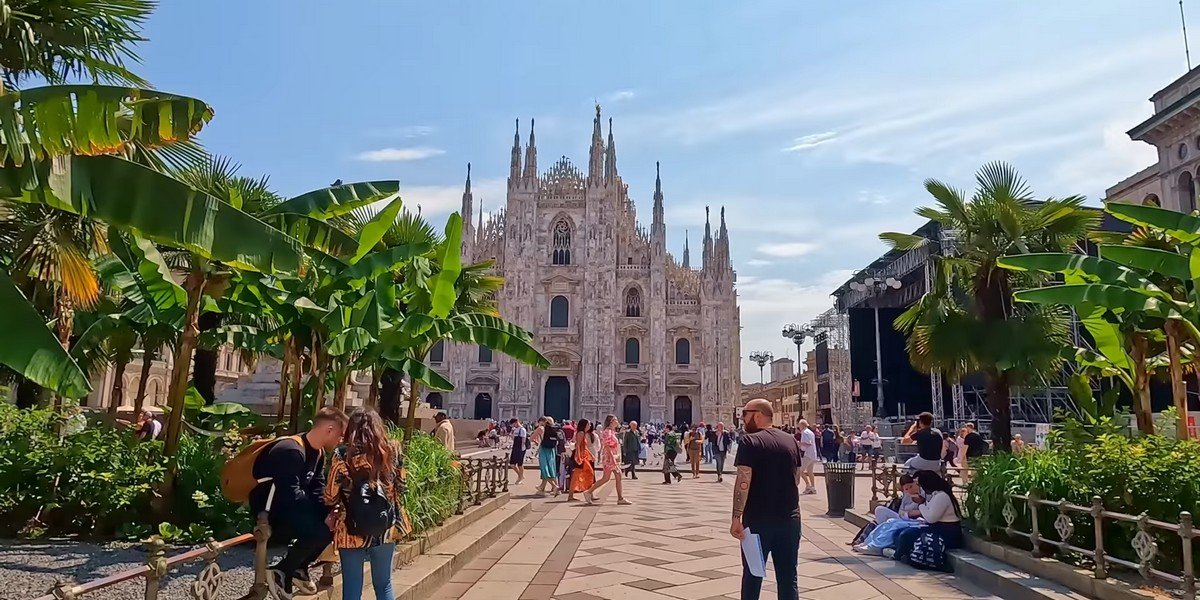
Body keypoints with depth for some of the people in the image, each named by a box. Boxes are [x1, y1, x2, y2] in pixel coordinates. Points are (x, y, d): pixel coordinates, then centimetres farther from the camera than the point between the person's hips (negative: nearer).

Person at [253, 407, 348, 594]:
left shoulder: (318, 452, 5)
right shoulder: (291, 451, -25)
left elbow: (318, 493, 2)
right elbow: (292, 496, -30)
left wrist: (331, 513, -16)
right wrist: (326, 512, -24)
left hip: (291, 507, 10)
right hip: (270, 512, -10)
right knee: (320, 530, -27)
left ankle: (298, 568, 11)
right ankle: (281, 572, -7)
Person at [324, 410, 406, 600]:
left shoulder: (343, 455, -8)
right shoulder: (393, 451, -1)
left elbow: (331, 496, -3)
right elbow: (400, 489, 6)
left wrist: (333, 515, 17)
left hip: (352, 530, -2)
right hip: (386, 528, 2)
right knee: (384, 585, 18)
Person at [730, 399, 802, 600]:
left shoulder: (749, 441, -11)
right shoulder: (791, 441, 7)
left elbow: (743, 482, -18)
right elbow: (797, 478, 15)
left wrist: (736, 517, -16)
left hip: (758, 519, -4)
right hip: (790, 518, 5)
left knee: (752, 575, 10)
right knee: (788, 577, 10)